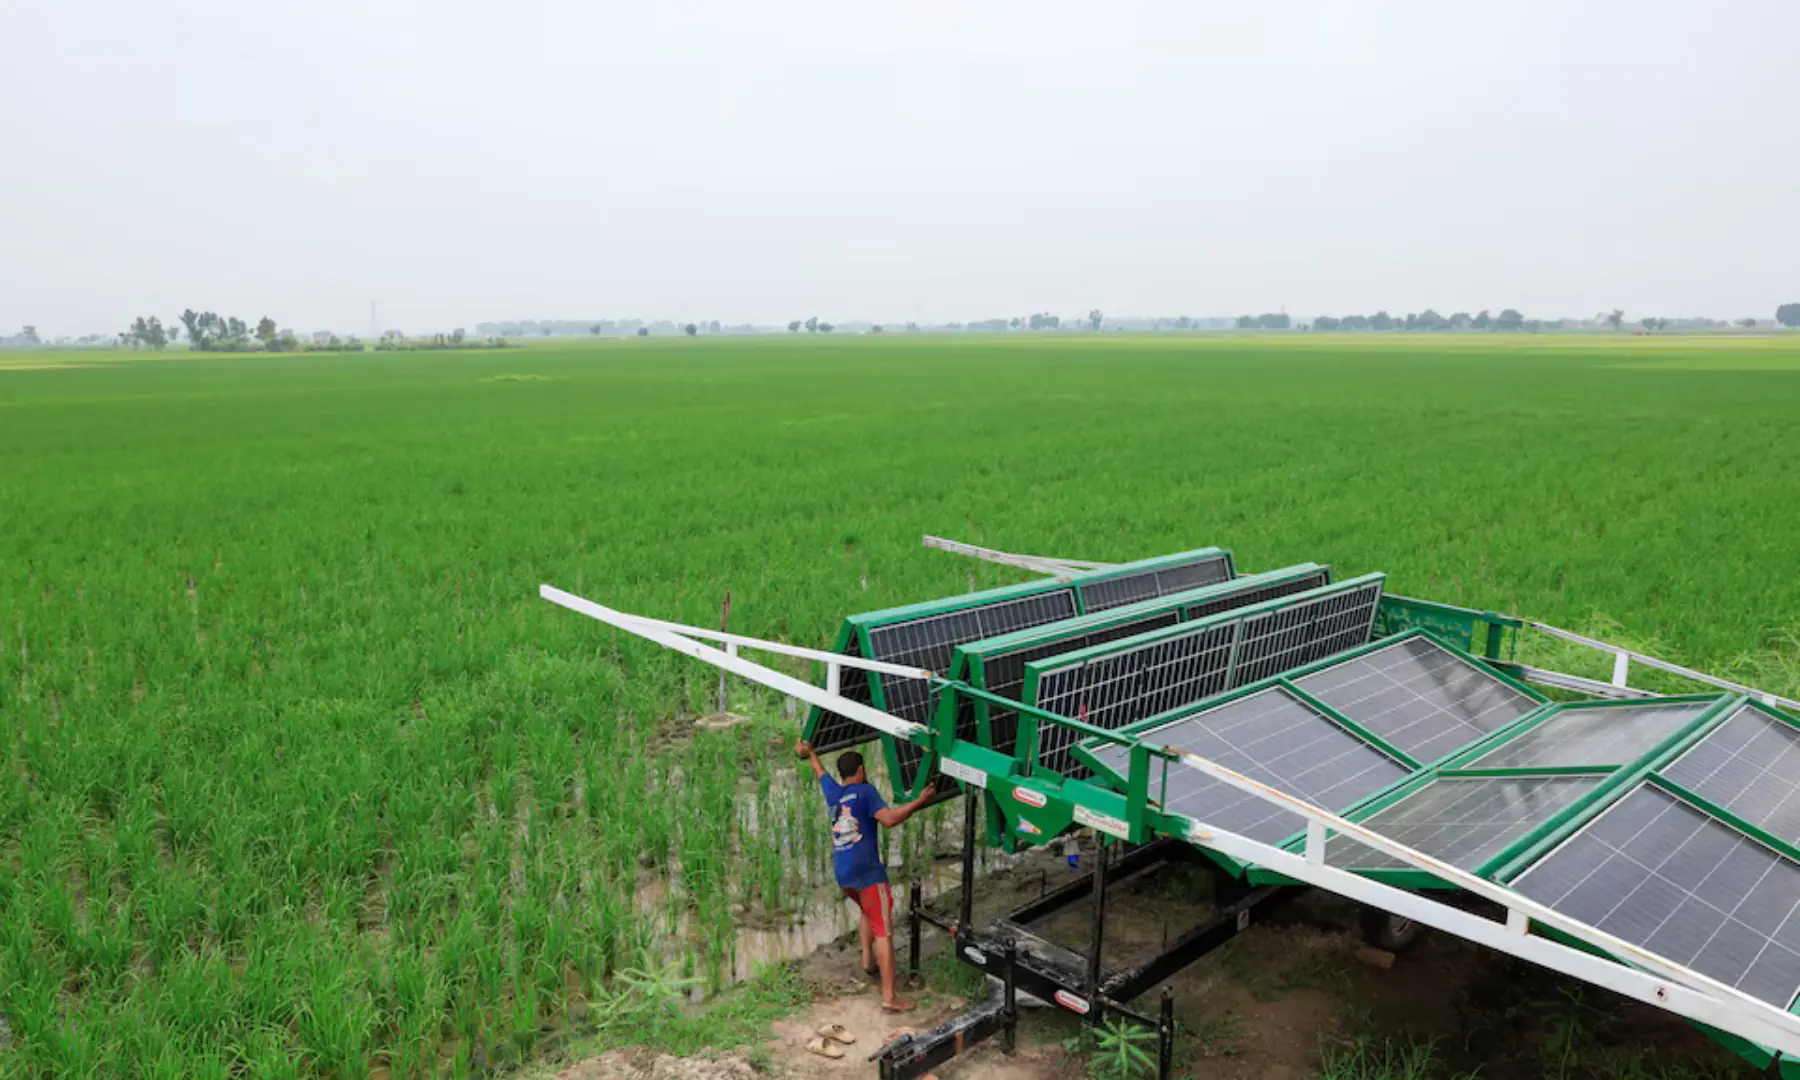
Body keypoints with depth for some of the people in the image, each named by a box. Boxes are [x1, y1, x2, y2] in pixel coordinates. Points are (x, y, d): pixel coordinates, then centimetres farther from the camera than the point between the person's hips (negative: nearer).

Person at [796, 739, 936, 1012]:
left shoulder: (832, 792, 14)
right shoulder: (865, 791, -4)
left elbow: (820, 773, 36)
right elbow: (889, 819, -18)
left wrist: (809, 753, 54)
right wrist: (919, 801, -12)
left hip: (842, 874, 7)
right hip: (867, 871, -7)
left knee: (868, 912, 33)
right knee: (883, 931, -5)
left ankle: (867, 958, 20)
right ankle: (889, 997, -10)